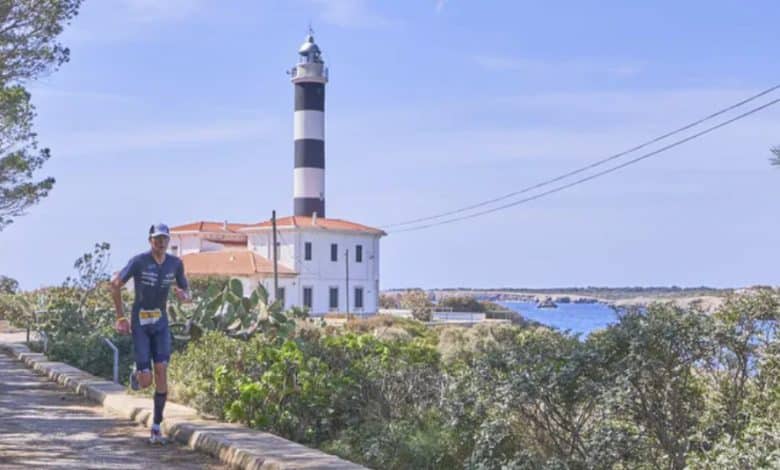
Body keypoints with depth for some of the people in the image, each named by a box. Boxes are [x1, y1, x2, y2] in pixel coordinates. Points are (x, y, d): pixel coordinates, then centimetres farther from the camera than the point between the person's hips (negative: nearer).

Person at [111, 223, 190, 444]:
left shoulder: (175, 263, -3)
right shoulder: (139, 261, -15)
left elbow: (186, 291, 8)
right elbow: (115, 284, -7)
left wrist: (184, 296, -18)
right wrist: (121, 316, -8)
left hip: (161, 322, 3)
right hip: (139, 323, -3)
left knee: (162, 371, -13)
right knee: (145, 381, -9)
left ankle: (157, 427, -3)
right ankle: (137, 374, 34)